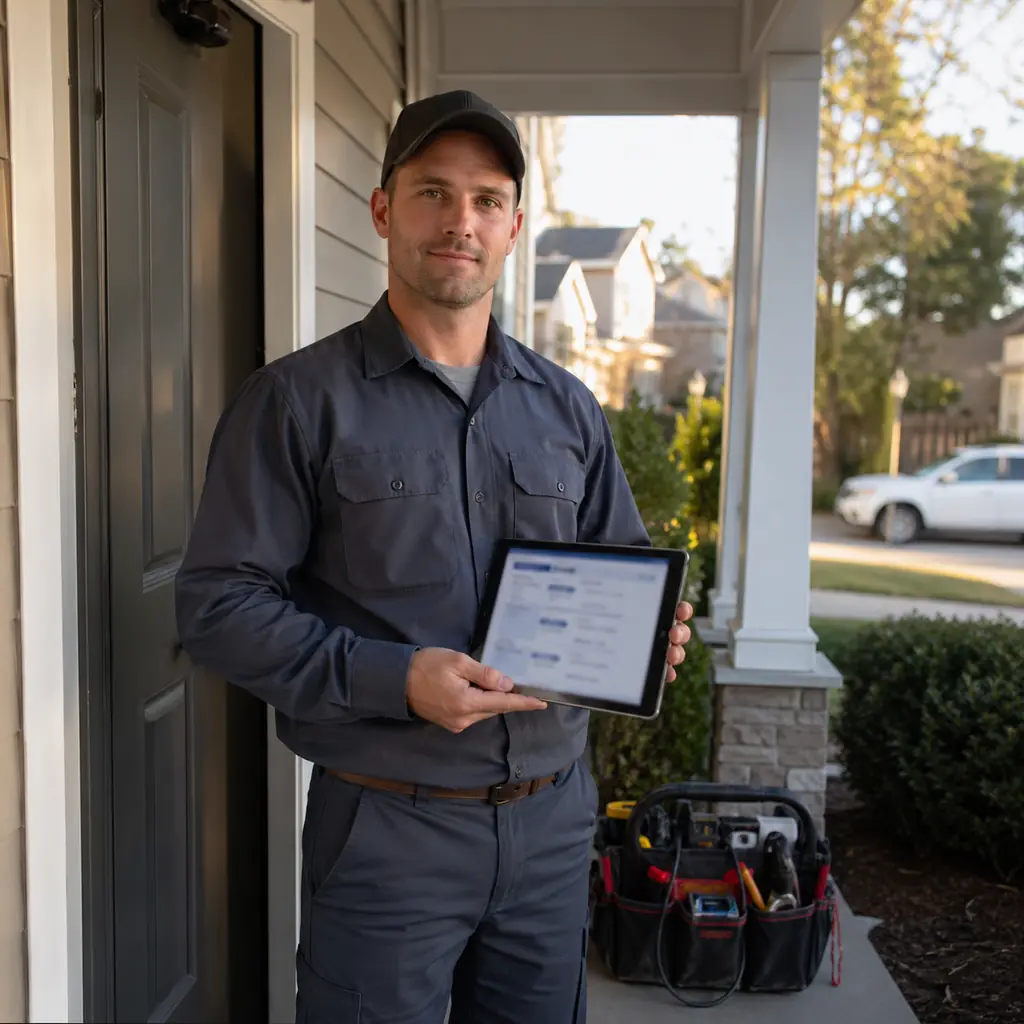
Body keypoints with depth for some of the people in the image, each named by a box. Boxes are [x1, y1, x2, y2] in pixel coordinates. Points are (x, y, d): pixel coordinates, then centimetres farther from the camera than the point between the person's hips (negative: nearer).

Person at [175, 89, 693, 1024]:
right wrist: (393, 678, -21)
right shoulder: (300, 399, -6)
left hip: (553, 818, 5)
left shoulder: (567, 408, 8)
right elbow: (219, 603, -10)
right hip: (386, 828, -4)